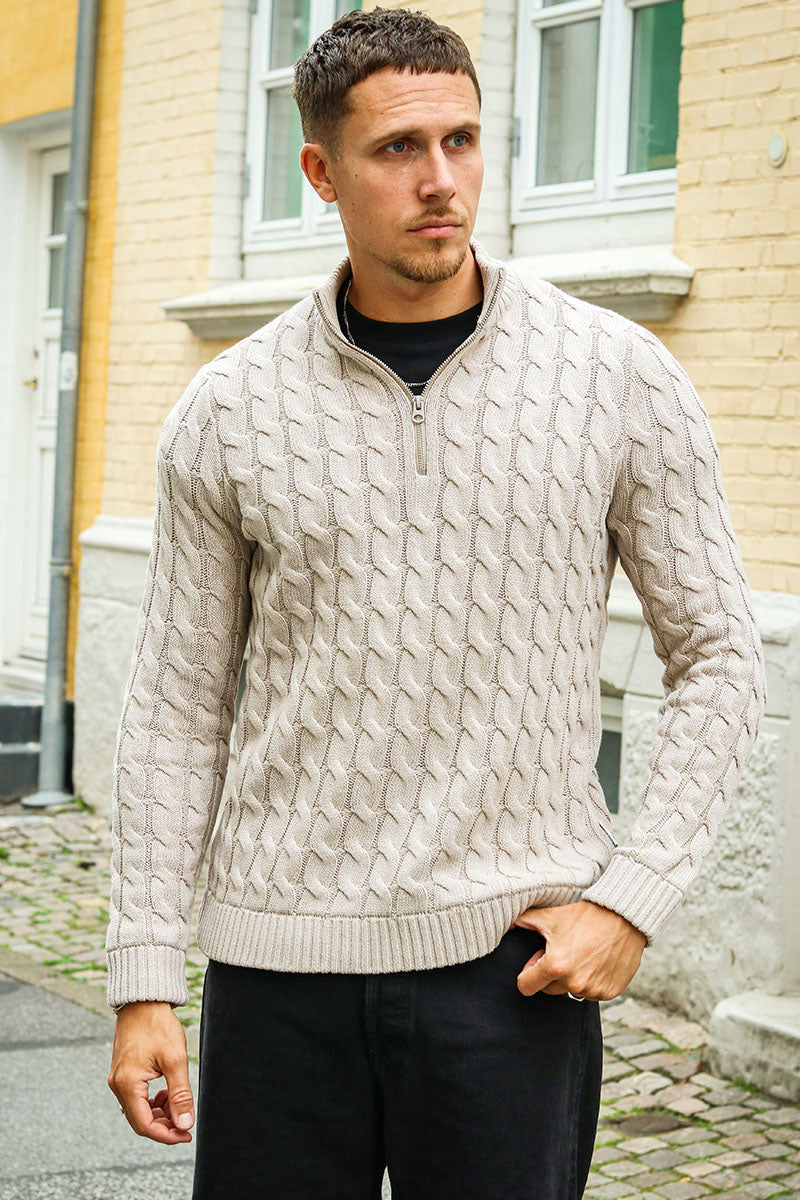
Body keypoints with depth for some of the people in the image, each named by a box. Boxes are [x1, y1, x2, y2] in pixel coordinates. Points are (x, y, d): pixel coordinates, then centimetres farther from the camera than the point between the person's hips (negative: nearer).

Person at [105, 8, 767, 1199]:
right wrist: (145, 979, 1)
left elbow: (719, 657, 3)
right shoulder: (226, 413, 1)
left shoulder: (621, 377, -2)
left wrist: (633, 900, -7)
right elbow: (178, 707, 5)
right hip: (280, 961, 1)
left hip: (512, 960, -1)